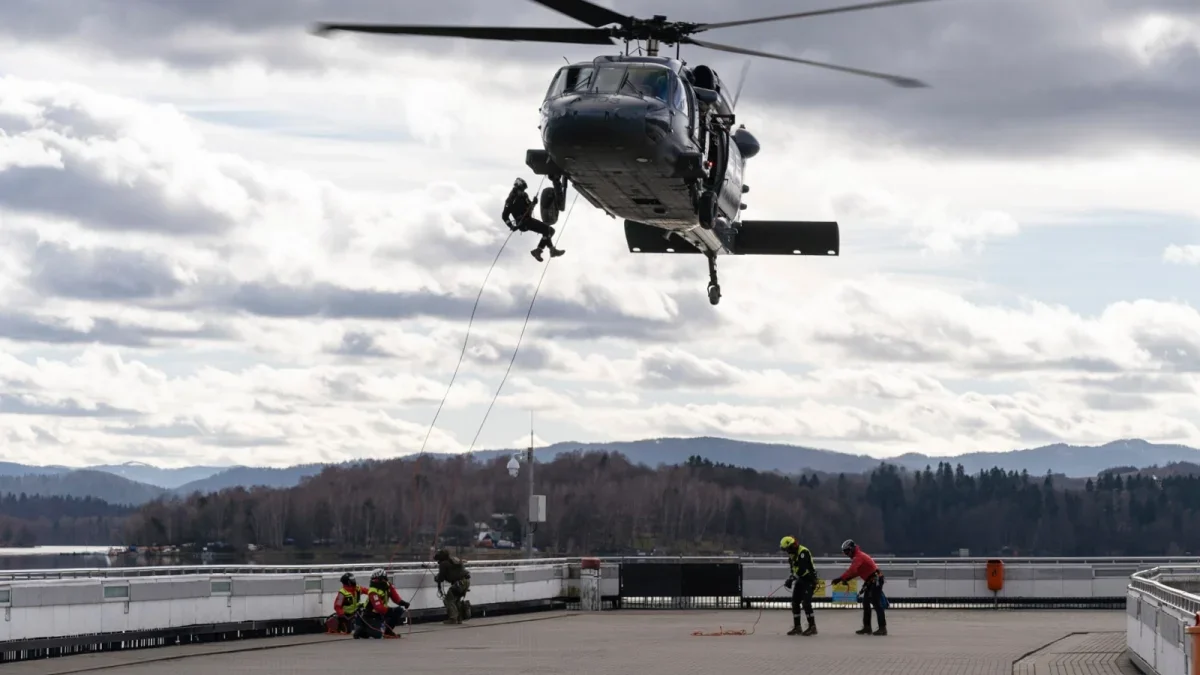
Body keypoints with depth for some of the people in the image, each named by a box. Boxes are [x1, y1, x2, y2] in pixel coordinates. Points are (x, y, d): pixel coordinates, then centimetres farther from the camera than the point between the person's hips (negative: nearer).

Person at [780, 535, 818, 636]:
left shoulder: (803, 552, -20)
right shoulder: (792, 554, 10)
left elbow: (802, 569, -28)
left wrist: (792, 578, -26)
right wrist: (792, 578, 0)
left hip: (809, 580, -10)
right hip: (800, 581, 10)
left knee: (806, 603, -15)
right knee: (795, 602, 7)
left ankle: (812, 627, -10)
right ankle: (797, 627, 14)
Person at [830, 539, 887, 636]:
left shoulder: (859, 557, -17)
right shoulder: (856, 557, 16)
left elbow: (852, 570, -30)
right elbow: (856, 572, 16)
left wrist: (840, 579, -34)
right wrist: (846, 579, 2)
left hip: (876, 580, -11)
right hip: (870, 581, 11)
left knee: (876, 604, -12)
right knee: (866, 603, 11)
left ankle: (882, 628, -13)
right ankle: (867, 627, 15)